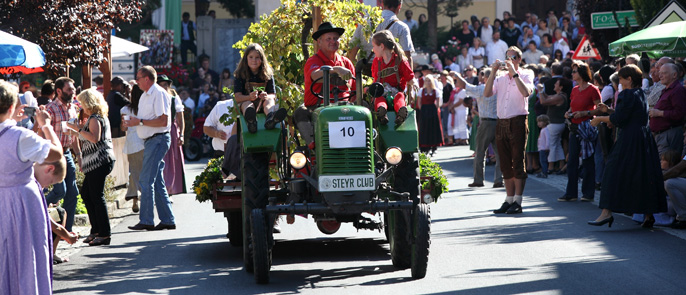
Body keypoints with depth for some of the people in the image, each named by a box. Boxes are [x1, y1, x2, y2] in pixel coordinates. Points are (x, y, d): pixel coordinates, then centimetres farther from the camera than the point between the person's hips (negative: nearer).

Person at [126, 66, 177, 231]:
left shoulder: (159, 94, -12)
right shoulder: (145, 96, 19)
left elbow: (163, 121, -20)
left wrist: (140, 122, -17)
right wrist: (133, 122, 4)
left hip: (158, 140, -10)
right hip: (150, 141, 10)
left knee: (146, 181, -11)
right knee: (157, 182, 9)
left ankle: (146, 220, -9)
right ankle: (167, 220, 12)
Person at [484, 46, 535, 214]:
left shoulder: (525, 75, 3)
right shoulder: (500, 79, 15)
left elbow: (526, 92, -17)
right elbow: (487, 93, 0)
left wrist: (514, 73, -16)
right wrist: (493, 72, -6)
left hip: (518, 122, -5)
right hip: (501, 123, 5)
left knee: (518, 163, -5)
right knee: (506, 164, 8)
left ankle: (517, 202, -5)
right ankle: (509, 200, 14)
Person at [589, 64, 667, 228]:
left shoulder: (628, 95, -15)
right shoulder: (640, 93, 14)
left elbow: (618, 118, -17)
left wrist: (600, 119, -4)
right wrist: (608, 110, 17)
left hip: (628, 140, -9)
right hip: (643, 139, 9)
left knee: (615, 173, -6)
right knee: (644, 175, 10)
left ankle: (607, 212, -10)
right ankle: (649, 213, 10)